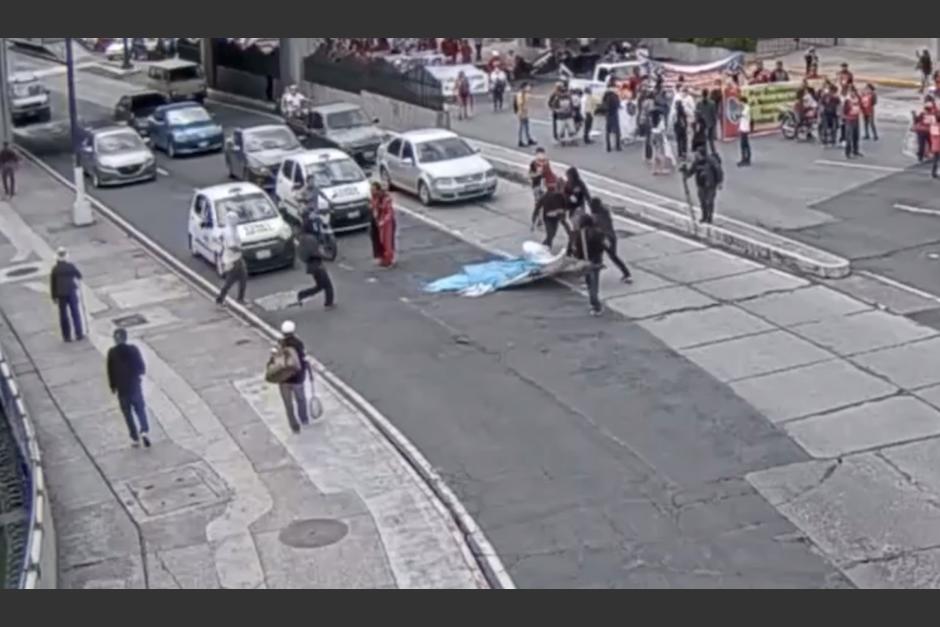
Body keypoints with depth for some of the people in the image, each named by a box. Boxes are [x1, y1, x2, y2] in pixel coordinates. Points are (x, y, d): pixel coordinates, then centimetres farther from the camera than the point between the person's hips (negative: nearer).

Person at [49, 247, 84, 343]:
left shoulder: (55, 269, -4)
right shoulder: (70, 266, -7)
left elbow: (52, 284, -2)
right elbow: (79, 276, 4)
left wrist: (54, 296, 6)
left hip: (61, 294, 1)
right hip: (72, 292, -1)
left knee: (63, 316, 8)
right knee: (75, 314, 8)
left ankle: (67, 336, 10)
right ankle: (79, 335, 9)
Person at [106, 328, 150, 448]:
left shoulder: (112, 352, -10)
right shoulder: (133, 349, -9)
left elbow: (110, 371, -5)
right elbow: (142, 368, -6)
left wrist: (112, 386, 8)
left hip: (121, 388, 0)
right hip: (135, 386, 1)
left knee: (128, 414, 12)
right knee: (140, 409, 15)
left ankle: (135, 439, 15)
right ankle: (145, 431, -6)